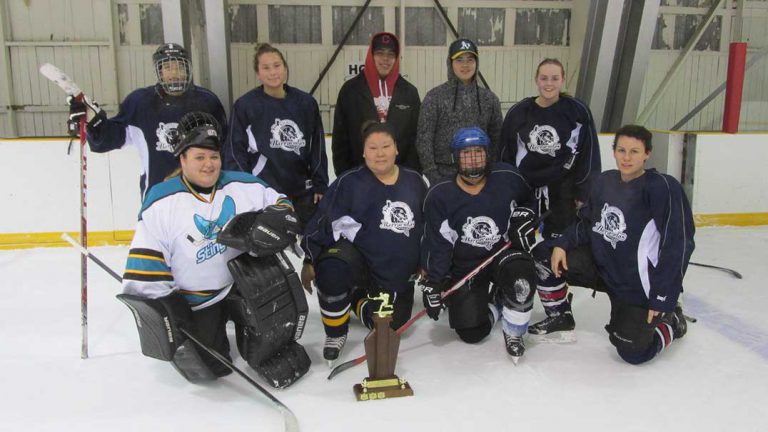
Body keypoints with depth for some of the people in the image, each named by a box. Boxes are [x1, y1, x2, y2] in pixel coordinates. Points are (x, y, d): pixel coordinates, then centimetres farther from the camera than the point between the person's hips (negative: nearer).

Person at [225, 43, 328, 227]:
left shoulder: (306, 103, 2)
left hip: (302, 193, 3)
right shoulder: (245, 105, -6)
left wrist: (320, 185, 6)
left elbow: (317, 146, 7)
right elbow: (235, 151, -4)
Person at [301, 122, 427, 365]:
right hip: (356, 262, -4)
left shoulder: (414, 183, 5)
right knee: (332, 269, -36)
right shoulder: (350, 183, -8)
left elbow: (427, 227, 16)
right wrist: (310, 261, -11)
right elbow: (323, 222, -8)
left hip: (397, 276, 4)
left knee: (391, 324, -7)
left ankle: (358, 300, 26)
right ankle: (335, 332, -9)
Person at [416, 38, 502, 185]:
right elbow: (424, 139, -5)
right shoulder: (435, 97, -2)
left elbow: (496, 139, 12)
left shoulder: (489, 98, 7)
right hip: (443, 174, -3)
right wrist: (431, 174, -11)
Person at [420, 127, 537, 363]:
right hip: (463, 267, 0)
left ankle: (513, 333, -6)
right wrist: (432, 284, -12)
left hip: (503, 253, 0)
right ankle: (491, 304, 27)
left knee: (521, 278, -34)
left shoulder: (507, 179, -10)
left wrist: (525, 218, -5)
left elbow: (530, 200, 13)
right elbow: (436, 244, -9)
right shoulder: (440, 196, -12)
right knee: (472, 333, -8)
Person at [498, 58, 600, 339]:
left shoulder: (577, 111, -3)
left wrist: (583, 194, -5)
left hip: (563, 190, -3)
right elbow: (506, 156, 7)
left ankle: (558, 312, 7)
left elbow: (589, 156, -2)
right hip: (525, 187, 4)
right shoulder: (518, 113, 3)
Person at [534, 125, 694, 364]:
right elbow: (586, 223, 11)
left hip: (639, 284, -5)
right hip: (602, 264, 6)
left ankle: (671, 322, 26)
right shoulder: (605, 181, 0)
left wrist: (663, 297, -19)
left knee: (633, 352, -6)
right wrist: (562, 244, -8)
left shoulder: (663, 187, -19)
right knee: (544, 255, -7)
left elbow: (678, 245, -19)